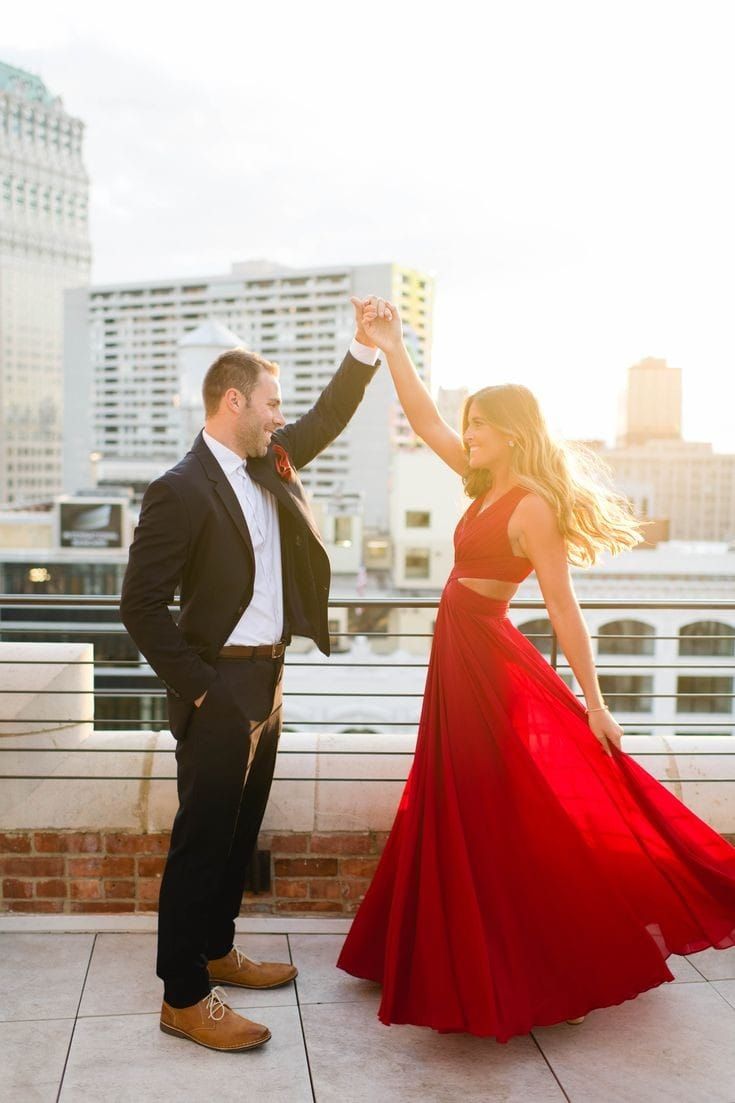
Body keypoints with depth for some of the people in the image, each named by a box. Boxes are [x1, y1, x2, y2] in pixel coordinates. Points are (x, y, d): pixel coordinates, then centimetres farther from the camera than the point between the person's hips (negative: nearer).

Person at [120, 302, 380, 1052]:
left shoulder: (268, 461, 7)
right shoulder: (181, 490, -17)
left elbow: (326, 419, 19)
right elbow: (141, 605, -17)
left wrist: (366, 346, 6)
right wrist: (197, 687, -15)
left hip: (267, 680, 8)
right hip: (220, 687, -8)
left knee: (239, 832, 18)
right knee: (202, 840, 0)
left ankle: (216, 953, 34)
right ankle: (183, 998, 11)